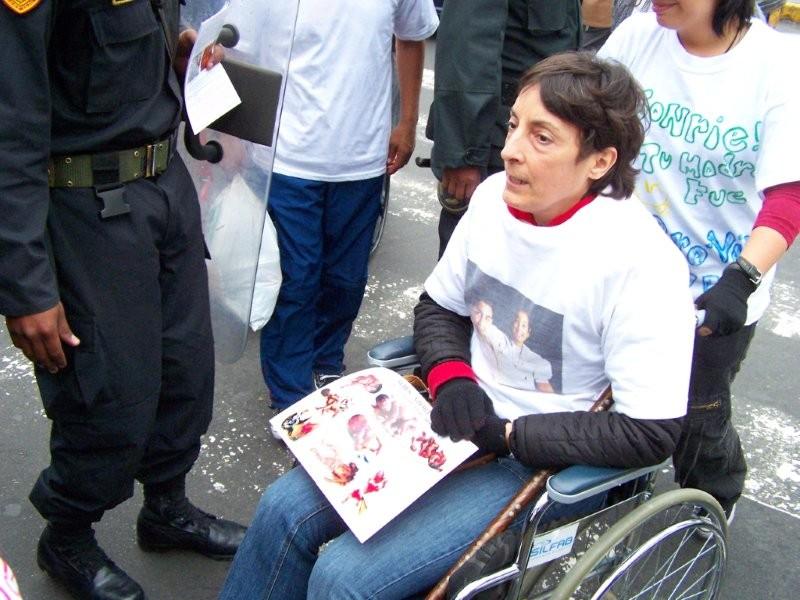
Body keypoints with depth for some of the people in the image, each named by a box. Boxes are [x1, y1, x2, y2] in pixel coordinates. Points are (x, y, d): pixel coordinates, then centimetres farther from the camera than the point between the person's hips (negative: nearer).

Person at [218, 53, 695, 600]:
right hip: (459, 418, 6)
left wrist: (507, 433, -20)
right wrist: (452, 379, -10)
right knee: (284, 510, -3)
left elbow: (652, 433, -21)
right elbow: (438, 307, 10)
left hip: (544, 463, -6)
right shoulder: (494, 196, -5)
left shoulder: (641, 263, -23)